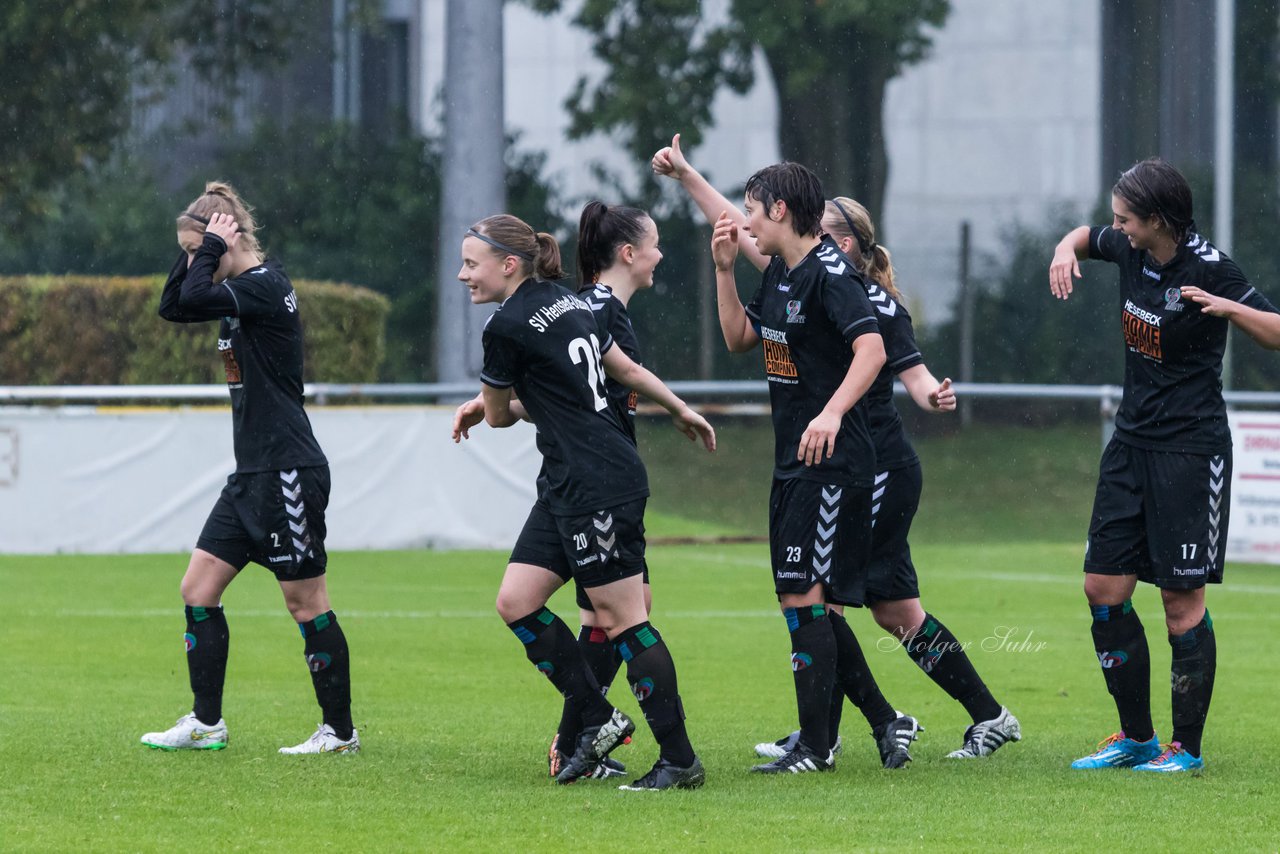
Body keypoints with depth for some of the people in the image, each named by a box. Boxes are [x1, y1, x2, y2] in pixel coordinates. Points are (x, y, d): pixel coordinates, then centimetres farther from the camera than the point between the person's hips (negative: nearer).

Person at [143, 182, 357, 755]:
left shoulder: (265, 286, -15)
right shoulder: (241, 290, 13)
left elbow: (194, 299, -27)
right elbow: (172, 306, 17)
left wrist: (211, 248, -13)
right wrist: (197, 250, 6)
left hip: (288, 471, -10)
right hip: (254, 472, 10)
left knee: (306, 602, -3)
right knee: (198, 588, 7)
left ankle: (340, 730, 5)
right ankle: (206, 723, 14)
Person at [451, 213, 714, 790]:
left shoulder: (506, 328, -14)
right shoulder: (568, 303, 12)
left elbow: (499, 415, -1)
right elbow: (628, 370, 20)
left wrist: (485, 406, 22)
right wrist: (681, 410, 33)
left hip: (599, 487, -10)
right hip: (568, 486, 10)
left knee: (622, 618, -6)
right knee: (516, 602, 7)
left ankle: (679, 760, -2)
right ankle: (597, 720, 11)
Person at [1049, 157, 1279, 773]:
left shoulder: (1208, 268, -16)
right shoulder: (1130, 248, 2)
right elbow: (1086, 236, 25)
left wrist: (1228, 308, -30)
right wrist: (1067, 250, 3)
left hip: (1191, 449, -7)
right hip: (1133, 439, 7)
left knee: (1182, 599, -5)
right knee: (1103, 588, 4)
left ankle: (1187, 746, 5)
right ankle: (1136, 738, 15)